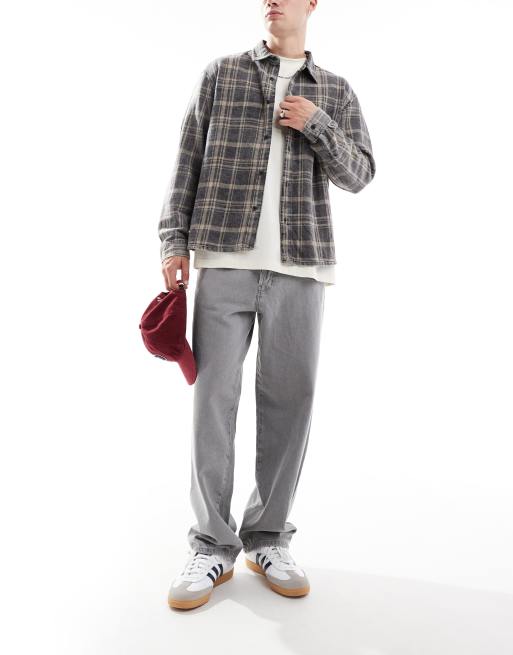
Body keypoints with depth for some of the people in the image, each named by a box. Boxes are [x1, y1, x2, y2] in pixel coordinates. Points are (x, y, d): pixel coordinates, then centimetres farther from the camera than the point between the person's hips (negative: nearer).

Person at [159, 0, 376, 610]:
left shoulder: (336, 92, 17)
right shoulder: (221, 73, 14)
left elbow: (358, 175, 10)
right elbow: (188, 161, 9)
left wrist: (315, 123, -4)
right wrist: (174, 240, 0)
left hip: (300, 266, 2)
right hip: (224, 260, -1)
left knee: (289, 399, 1)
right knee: (214, 397, -4)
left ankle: (268, 539, 16)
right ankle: (212, 546, 9)